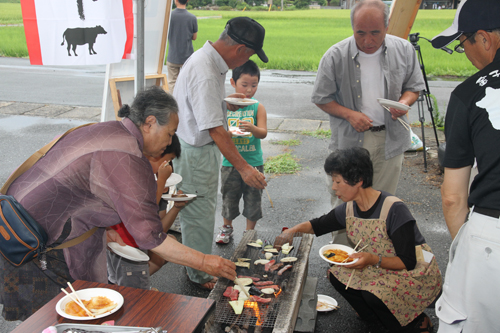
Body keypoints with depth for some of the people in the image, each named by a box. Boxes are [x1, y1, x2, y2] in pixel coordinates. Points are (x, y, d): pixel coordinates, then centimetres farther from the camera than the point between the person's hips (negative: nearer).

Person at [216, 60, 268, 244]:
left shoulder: (258, 107, -3)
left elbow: (263, 133, -11)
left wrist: (252, 128, -32)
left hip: (253, 162, 0)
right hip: (230, 162, 1)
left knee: (253, 198, 8)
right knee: (229, 196, 12)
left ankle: (250, 232, 26)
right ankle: (227, 228, 34)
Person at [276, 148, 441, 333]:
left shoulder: (394, 210, -26)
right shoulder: (349, 209, -5)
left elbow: (408, 262, -23)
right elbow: (318, 225, 10)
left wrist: (373, 260, -37)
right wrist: (292, 231, -8)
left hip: (416, 274, -7)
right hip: (380, 269, 7)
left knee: (374, 294, -29)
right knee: (337, 275, -8)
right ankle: (379, 317, 11)